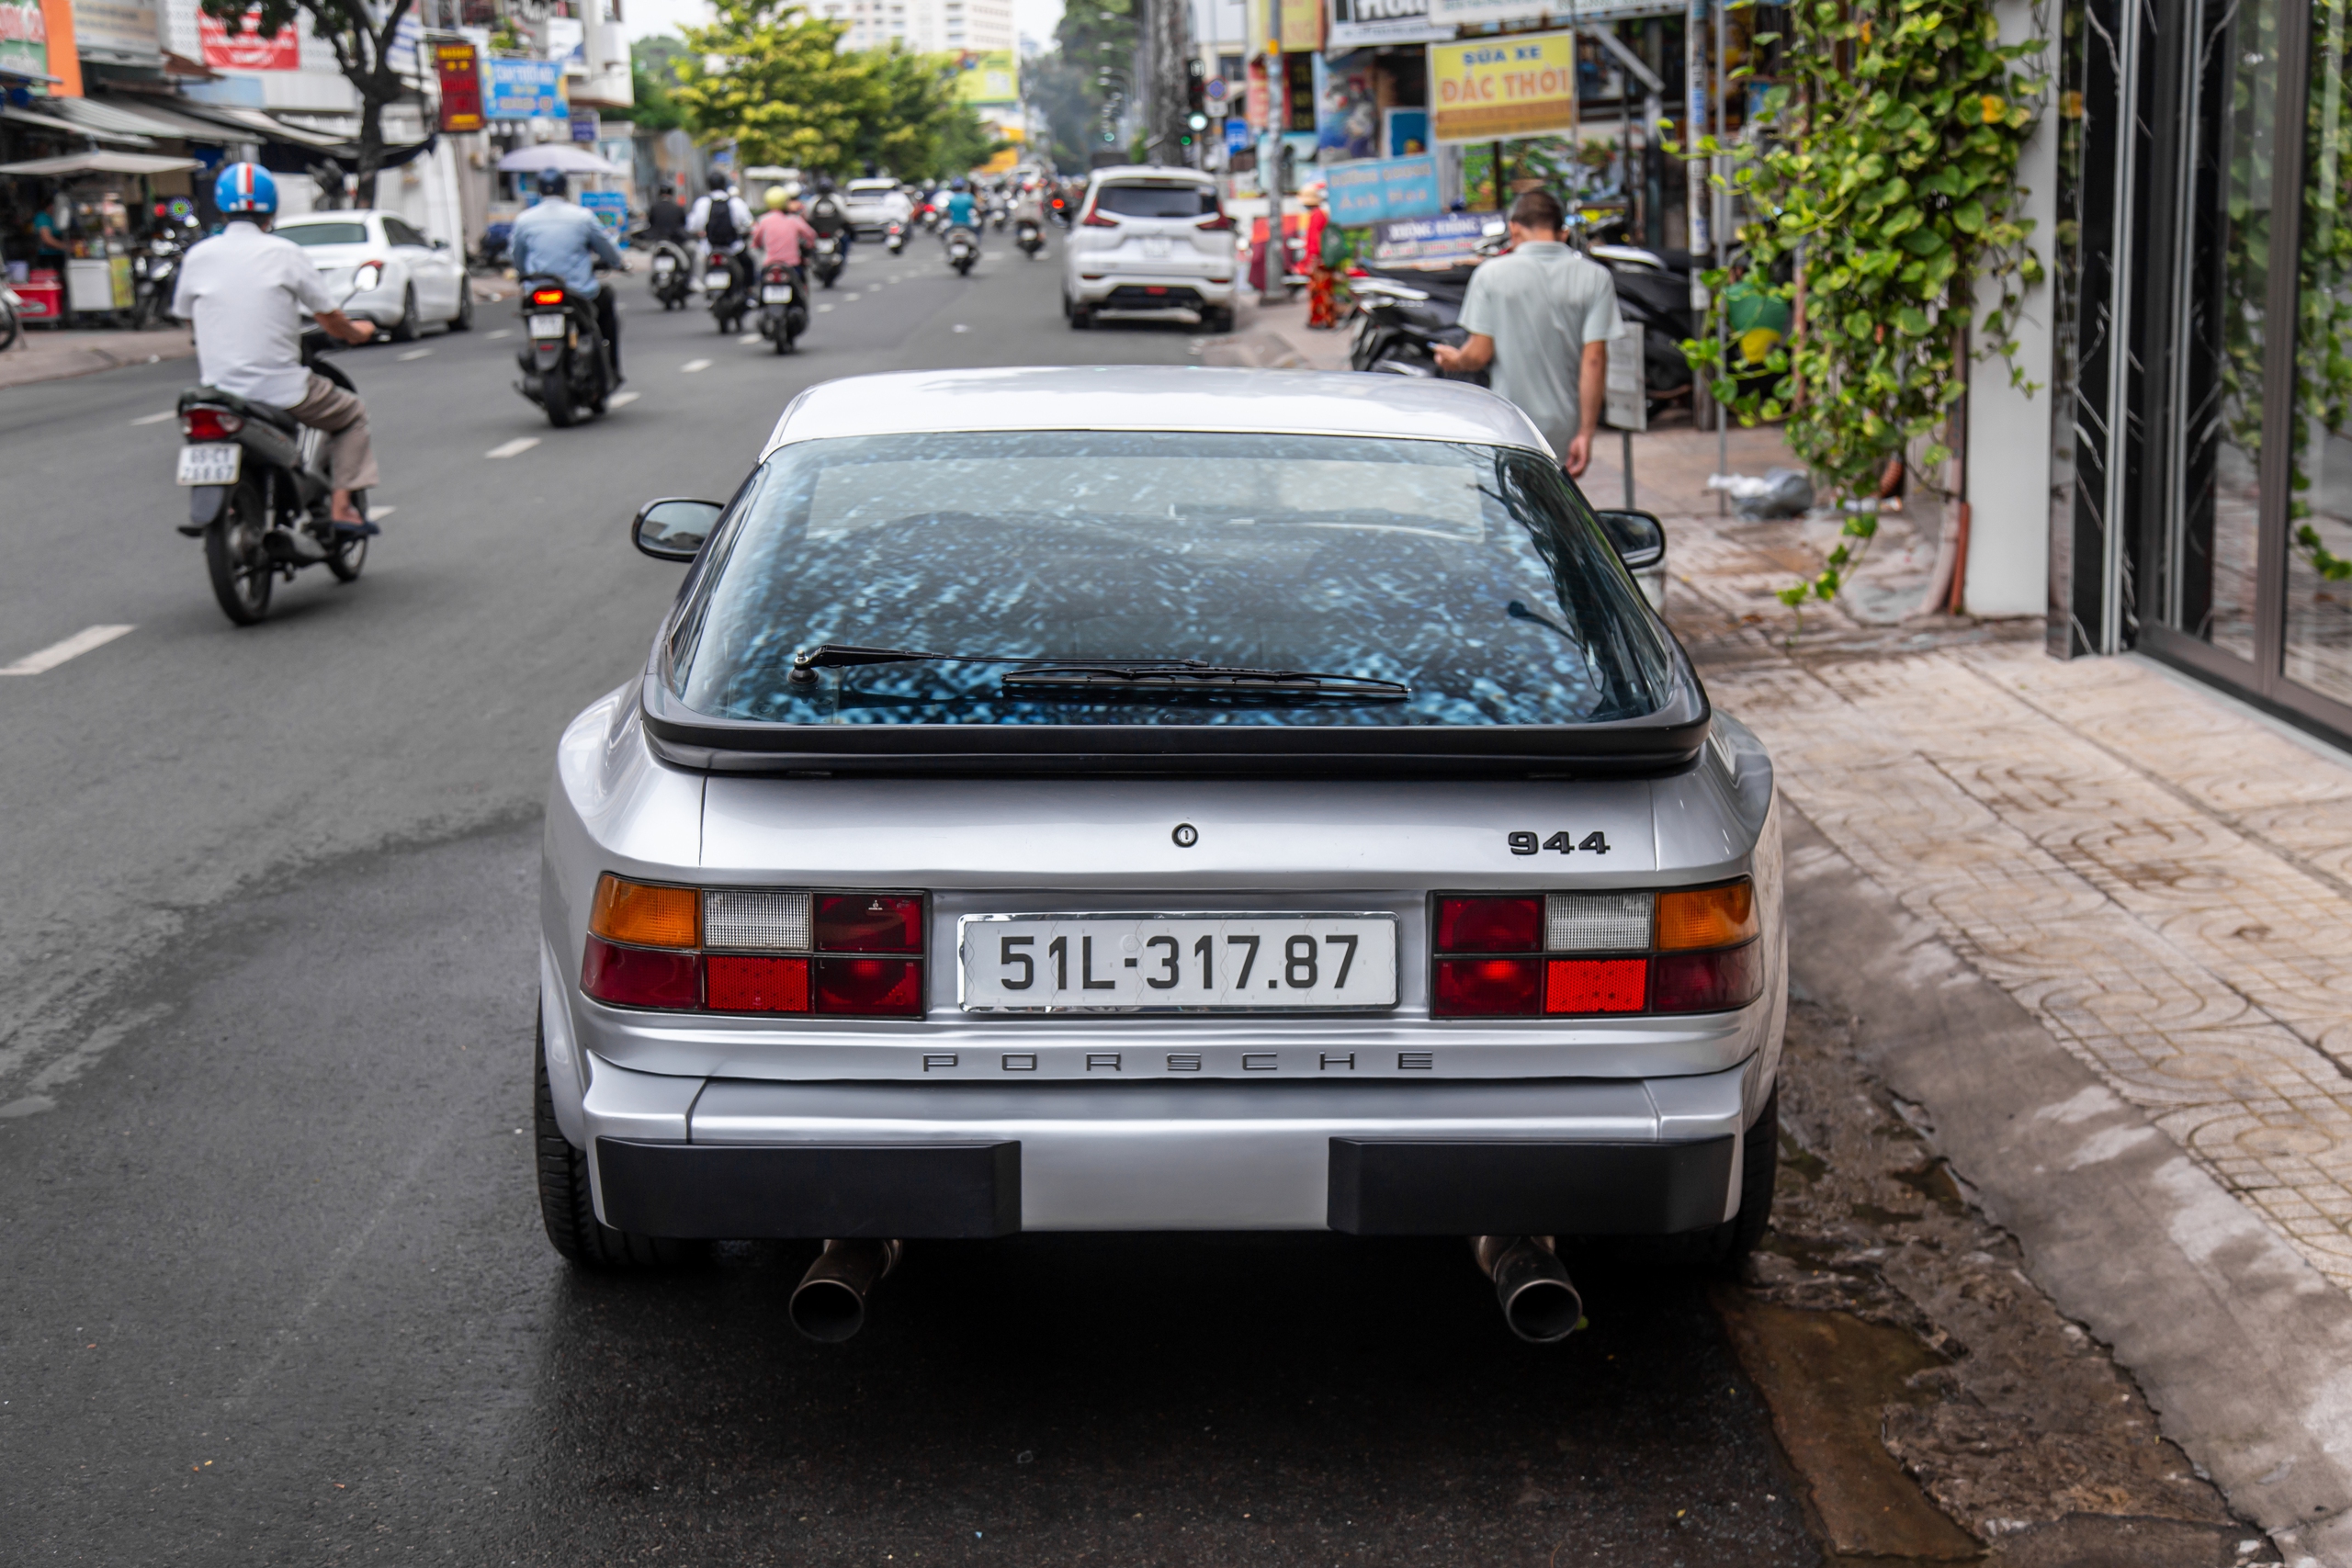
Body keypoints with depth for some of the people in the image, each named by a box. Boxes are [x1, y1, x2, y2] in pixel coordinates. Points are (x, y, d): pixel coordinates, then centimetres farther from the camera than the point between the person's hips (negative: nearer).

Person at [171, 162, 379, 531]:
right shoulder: (284, 254, -6)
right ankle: (342, 504, 5)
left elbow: (184, 313, 16)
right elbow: (330, 316, 1)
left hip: (220, 387, 4)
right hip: (281, 387, -4)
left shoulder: (198, 255, 2)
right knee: (351, 415, 19)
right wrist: (356, 332, 23)